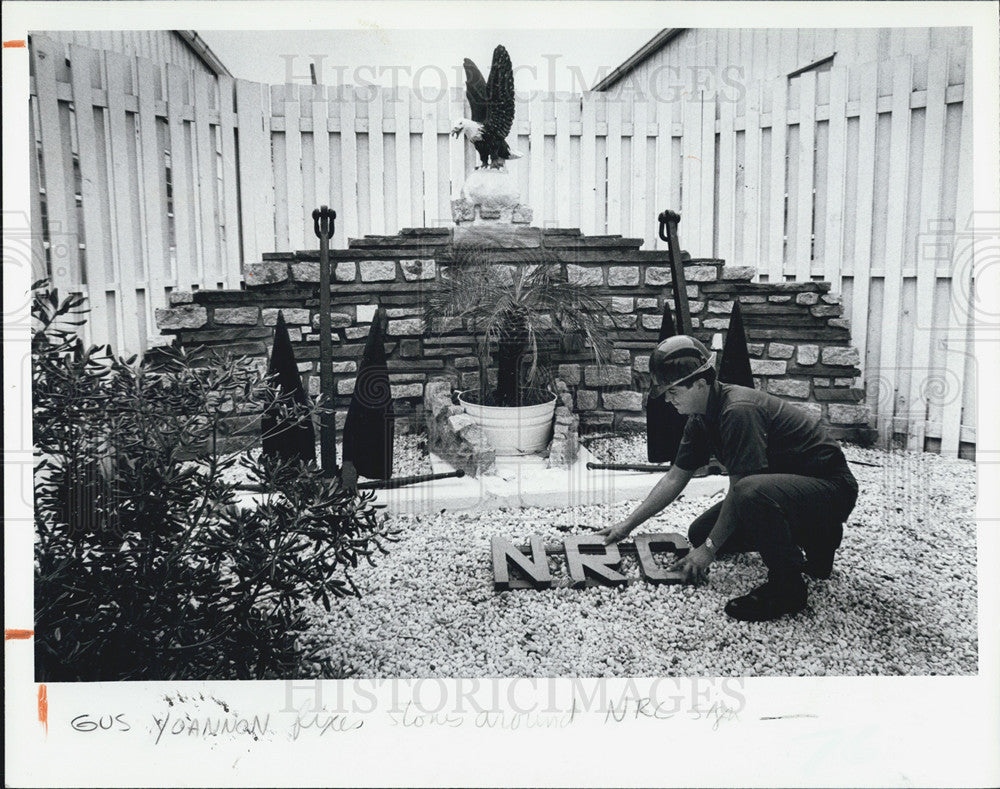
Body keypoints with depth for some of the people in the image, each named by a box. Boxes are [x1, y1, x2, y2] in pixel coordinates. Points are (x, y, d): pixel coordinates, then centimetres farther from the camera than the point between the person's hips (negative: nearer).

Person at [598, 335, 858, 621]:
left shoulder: (738, 411, -27)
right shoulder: (701, 420, 2)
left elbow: (738, 490, -24)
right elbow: (675, 479, 9)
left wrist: (709, 548, -15)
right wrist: (627, 525, 8)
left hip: (831, 486, -10)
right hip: (784, 485, 10)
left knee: (751, 492, -39)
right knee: (700, 533, 6)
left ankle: (787, 586, -17)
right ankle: (815, 541, 15)